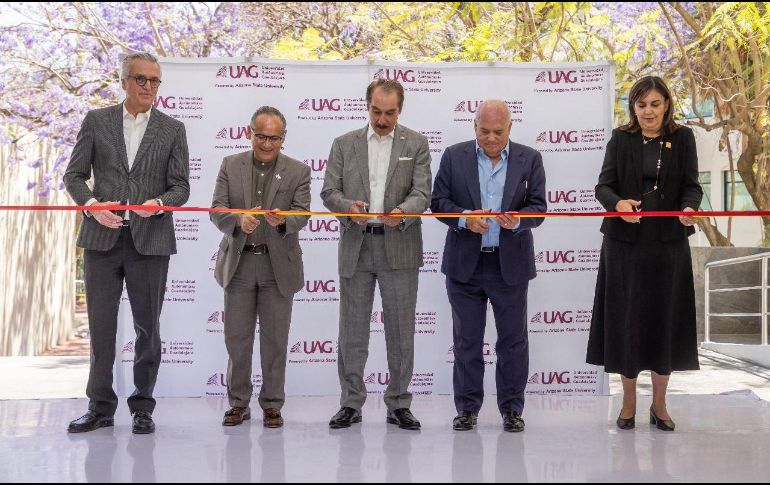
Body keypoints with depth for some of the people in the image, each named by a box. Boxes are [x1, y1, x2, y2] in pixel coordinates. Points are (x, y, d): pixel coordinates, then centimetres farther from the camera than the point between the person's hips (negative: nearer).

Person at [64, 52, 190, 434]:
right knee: (100, 326, 5)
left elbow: (180, 187, 4)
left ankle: (142, 407, 16)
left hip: (149, 240, 0)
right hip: (102, 238, 1)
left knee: (147, 327, 4)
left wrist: (159, 203, -17)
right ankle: (100, 406, 16)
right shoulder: (96, 121, 8)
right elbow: (74, 175, 7)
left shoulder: (172, 130, 7)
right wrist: (92, 205, -11)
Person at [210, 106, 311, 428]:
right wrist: (238, 221, -24)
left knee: (275, 339, 5)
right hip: (238, 263, 1)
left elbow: (302, 214, -7)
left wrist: (282, 219, -29)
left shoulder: (298, 171, 2)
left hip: (278, 266, -1)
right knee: (237, 338, 7)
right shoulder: (230, 165, 5)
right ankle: (238, 403, 20)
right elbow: (217, 209, -2)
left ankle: (272, 405, 16)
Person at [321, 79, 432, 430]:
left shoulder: (416, 144, 5)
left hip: (399, 247, -1)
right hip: (355, 247, 1)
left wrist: (403, 211, -25)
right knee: (352, 330, 6)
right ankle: (351, 403, 16)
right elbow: (329, 192, 4)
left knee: (401, 330, 5)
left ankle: (399, 404, 16)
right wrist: (349, 206, -17)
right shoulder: (344, 144, 9)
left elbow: (422, 192, -4)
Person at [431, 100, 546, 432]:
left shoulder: (529, 159, 3)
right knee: (466, 341, 8)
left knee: (513, 341, 6)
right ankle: (467, 408, 18)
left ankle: (512, 409, 17)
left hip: (511, 264, 0)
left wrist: (518, 219, -22)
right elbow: (438, 201, 0)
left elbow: (538, 207, -1)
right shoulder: (454, 156, 3)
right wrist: (464, 218, -18)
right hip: (465, 264, 0)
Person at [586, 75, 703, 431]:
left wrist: (689, 208, -24)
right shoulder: (620, 139, 4)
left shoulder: (682, 138, 5)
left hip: (668, 242, 1)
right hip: (625, 241, 0)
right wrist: (618, 203, -26)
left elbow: (691, 185, -1)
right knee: (625, 319, 3)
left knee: (665, 319, 5)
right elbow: (604, 185, -4)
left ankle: (659, 404, 20)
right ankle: (628, 402, 17)